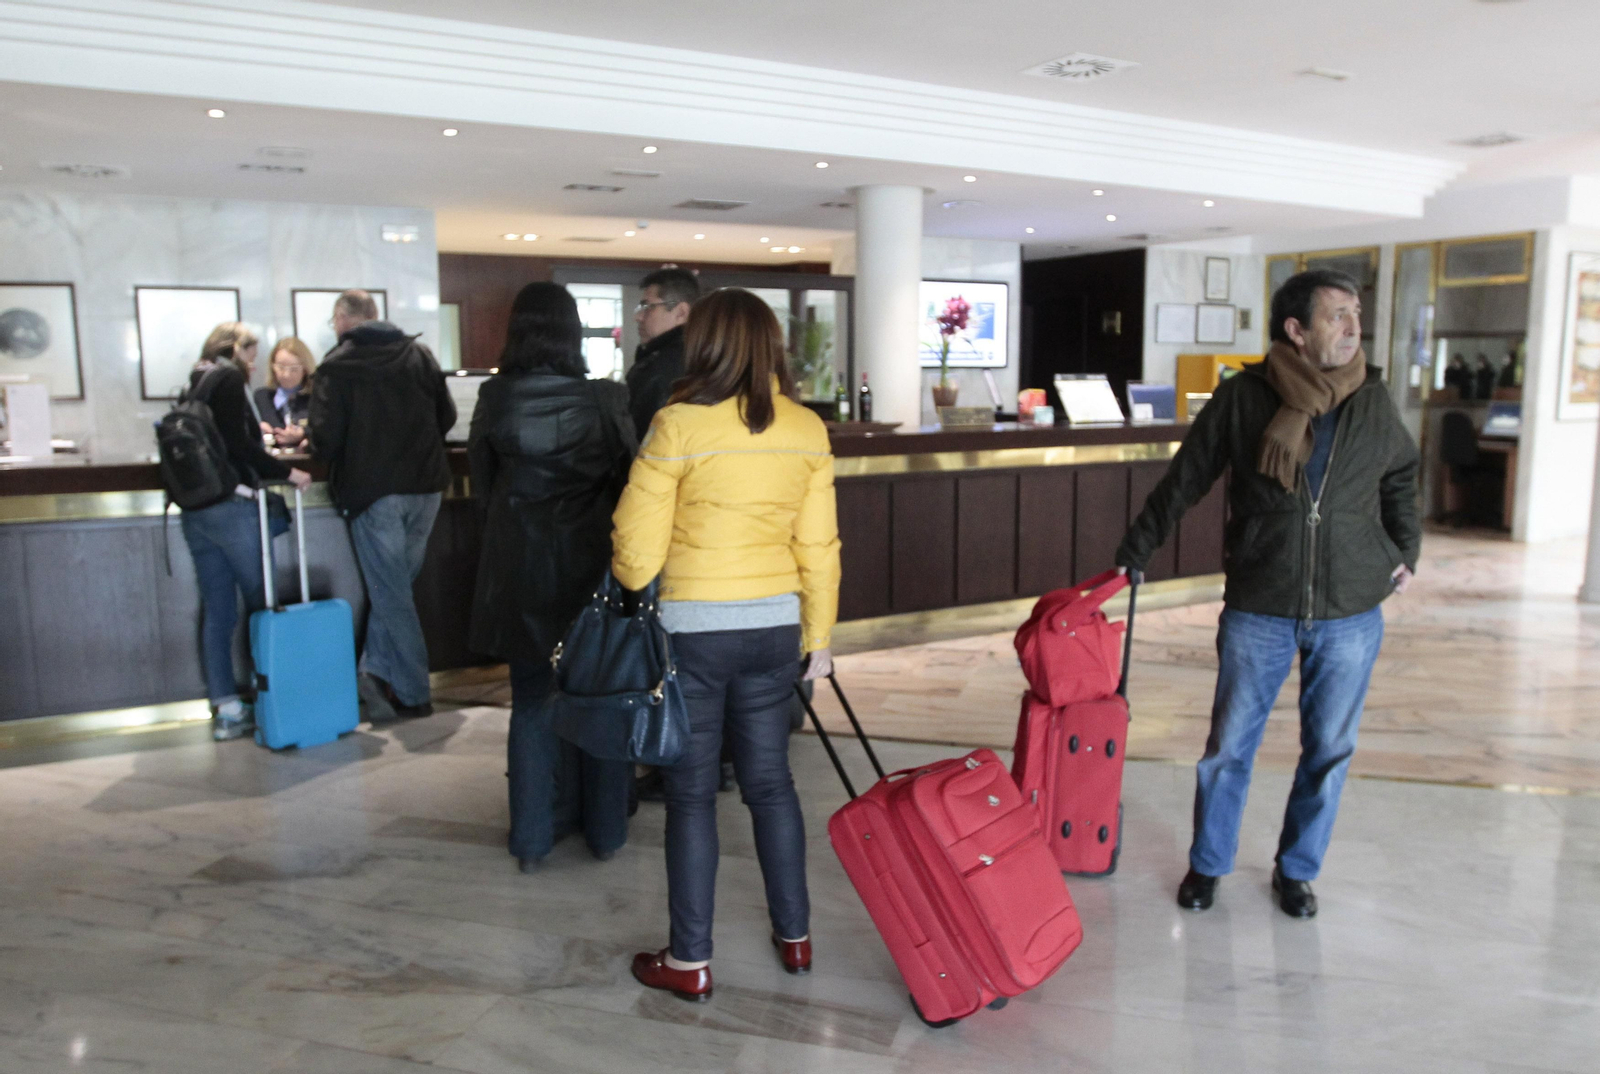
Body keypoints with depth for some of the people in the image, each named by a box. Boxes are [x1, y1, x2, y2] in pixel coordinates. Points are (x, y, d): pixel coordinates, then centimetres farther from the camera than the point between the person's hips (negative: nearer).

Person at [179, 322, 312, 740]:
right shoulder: (229, 378, -5)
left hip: (195, 509, 8)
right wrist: (286, 473, -10)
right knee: (261, 601, 1)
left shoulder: (195, 384, 18)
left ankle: (225, 708, 8)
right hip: (230, 505, -8)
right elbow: (239, 444, -16)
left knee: (216, 610, 6)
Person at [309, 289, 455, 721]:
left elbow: (326, 438, -12)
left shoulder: (337, 365, -7)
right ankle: (379, 669, 11)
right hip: (425, 486, 4)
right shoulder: (420, 354, 7)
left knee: (392, 595, 4)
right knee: (397, 585, 16)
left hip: (372, 490, -4)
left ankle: (413, 694, 8)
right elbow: (446, 416, 10)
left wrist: (324, 456, 10)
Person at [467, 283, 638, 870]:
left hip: (520, 569, 1)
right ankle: (604, 828, 24)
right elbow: (627, 480, -3)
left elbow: (481, 480, 5)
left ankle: (533, 835, 21)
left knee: (532, 700, 13)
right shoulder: (604, 399, -12)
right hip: (591, 564, -1)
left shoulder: (494, 399, -7)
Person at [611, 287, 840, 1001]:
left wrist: (627, 590, 12)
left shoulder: (677, 426, -13)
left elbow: (637, 551, -10)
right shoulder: (808, 431, 0)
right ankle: (794, 936, 29)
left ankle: (690, 961, 19)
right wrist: (819, 636, 13)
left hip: (692, 628, -4)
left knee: (691, 793, 8)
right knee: (770, 781, 17)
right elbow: (818, 547, 3)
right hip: (774, 627, 4)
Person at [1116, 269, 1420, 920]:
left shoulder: (1373, 401, 1)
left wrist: (1405, 551, 12)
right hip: (1258, 610, -2)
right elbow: (1183, 482, -1)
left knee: (1329, 750, 12)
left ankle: (1297, 870, 32)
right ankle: (1207, 864, 28)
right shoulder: (1243, 398, -8)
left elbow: (1401, 477, 19)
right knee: (1229, 744, 7)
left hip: (1351, 613, 3)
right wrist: (1132, 556, 1)